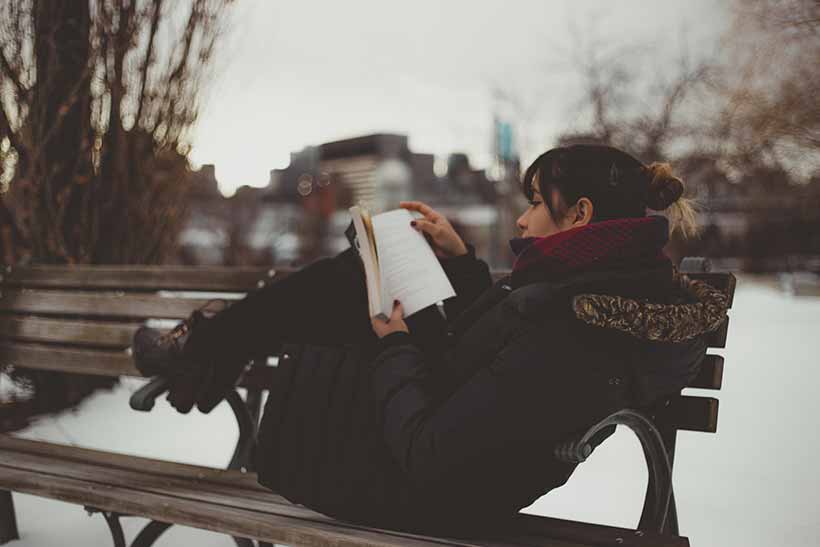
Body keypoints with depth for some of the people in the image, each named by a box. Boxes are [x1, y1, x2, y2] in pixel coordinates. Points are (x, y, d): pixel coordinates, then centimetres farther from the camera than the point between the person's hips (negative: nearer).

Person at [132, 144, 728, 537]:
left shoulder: (562, 335, -35)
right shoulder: (632, 282, -4)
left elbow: (426, 462, -31)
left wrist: (396, 345, -16)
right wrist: (461, 260, 5)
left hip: (411, 491, -9)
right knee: (341, 278, 10)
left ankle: (200, 350, 30)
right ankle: (204, 349, 26)